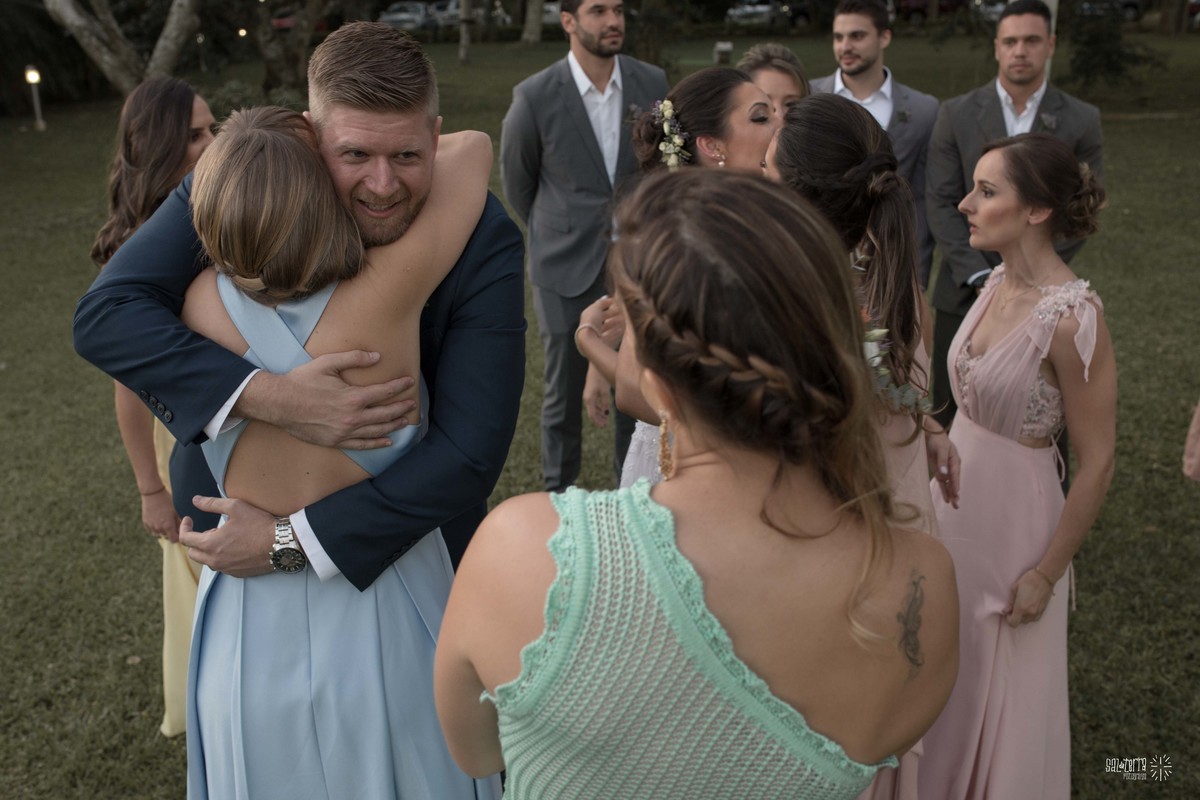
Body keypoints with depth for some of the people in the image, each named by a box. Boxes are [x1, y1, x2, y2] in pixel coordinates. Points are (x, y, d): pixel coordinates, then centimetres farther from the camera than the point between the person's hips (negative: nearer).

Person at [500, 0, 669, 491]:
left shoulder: (652, 83, -4)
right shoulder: (535, 96, -11)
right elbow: (517, 179, 5)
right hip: (567, 271, -2)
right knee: (564, 391, 9)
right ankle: (559, 490, 27)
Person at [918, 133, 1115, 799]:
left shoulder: (1072, 318, -24)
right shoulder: (998, 284, -2)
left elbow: (1097, 462, -18)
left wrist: (1046, 575, -13)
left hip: (1010, 517, -7)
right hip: (956, 496, 7)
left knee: (999, 691, 15)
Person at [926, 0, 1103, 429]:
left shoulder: (1082, 120, 2)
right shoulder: (956, 114, 1)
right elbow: (940, 204, -3)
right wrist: (981, 278, -12)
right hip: (964, 292, 0)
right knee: (949, 410, 7)